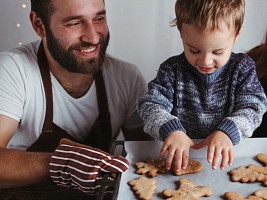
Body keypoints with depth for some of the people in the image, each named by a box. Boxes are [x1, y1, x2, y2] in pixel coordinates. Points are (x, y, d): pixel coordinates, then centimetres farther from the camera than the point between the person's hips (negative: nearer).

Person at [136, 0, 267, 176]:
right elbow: (150, 104, -7)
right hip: (181, 157, 1)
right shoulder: (173, 69, -1)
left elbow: (253, 107, -7)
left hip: (227, 156, 0)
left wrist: (227, 132, -26)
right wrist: (171, 129, -27)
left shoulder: (243, 68, 1)